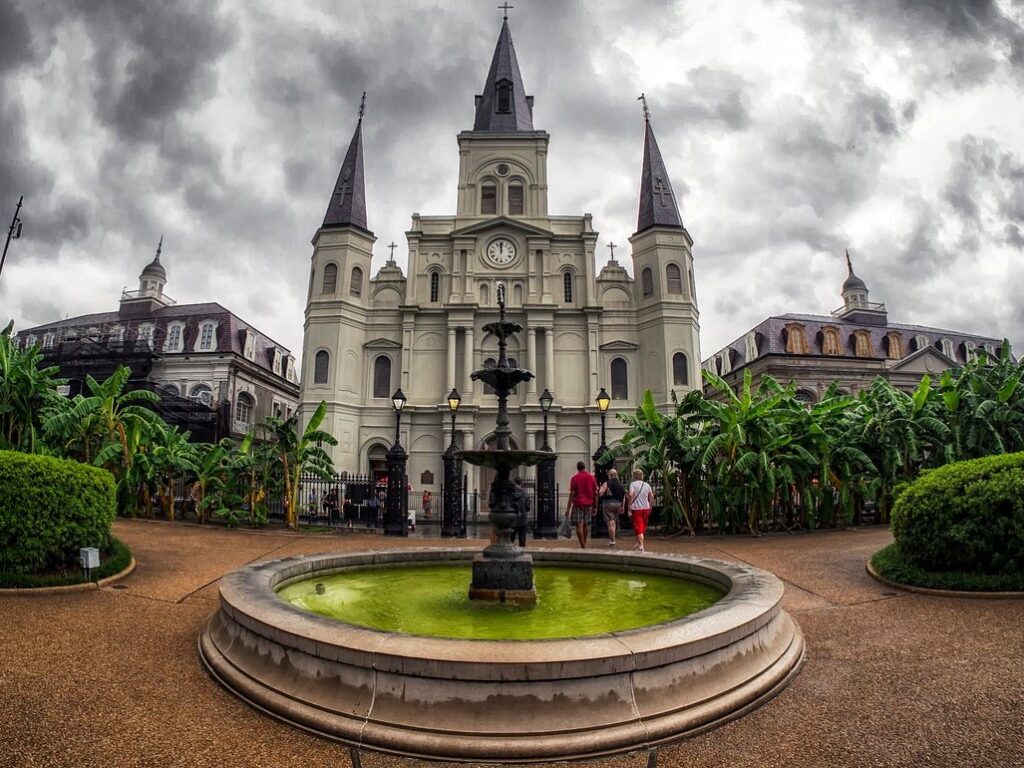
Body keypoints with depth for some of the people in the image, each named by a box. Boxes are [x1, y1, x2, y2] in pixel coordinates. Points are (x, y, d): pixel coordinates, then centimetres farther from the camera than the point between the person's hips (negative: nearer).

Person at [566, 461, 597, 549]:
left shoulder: (574, 478, -5)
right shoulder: (592, 477, 5)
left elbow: (572, 494, -9)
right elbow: (595, 493, 6)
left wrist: (568, 508, -7)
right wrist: (595, 507, 13)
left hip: (578, 504, -4)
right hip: (589, 504, 4)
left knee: (579, 526, -3)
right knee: (586, 525, 16)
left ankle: (583, 546, -8)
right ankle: (584, 544, 26)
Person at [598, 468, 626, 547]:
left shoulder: (606, 483, -9)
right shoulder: (621, 485, 7)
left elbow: (600, 493, -16)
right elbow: (623, 497, 9)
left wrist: (598, 489, 4)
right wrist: (622, 507, 15)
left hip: (608, 503, -5)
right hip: (618, 504, 5)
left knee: (610, 522, -3)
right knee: (614, 521, 18)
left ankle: (612, 541, -3)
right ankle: (611, 539, 25)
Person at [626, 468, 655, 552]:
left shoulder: (633, 484, -7)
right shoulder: (647, 485, 7)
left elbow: (631, 495, -21)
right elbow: (652, 497, 7)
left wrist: (629, 505, -11)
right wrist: (650, 506, 17)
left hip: (636, 508, -5)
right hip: (646, 508, 5)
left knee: (639, 528, -2)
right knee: (643, 527, 19)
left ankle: (641, 546, -9)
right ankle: (638, 543, 31)